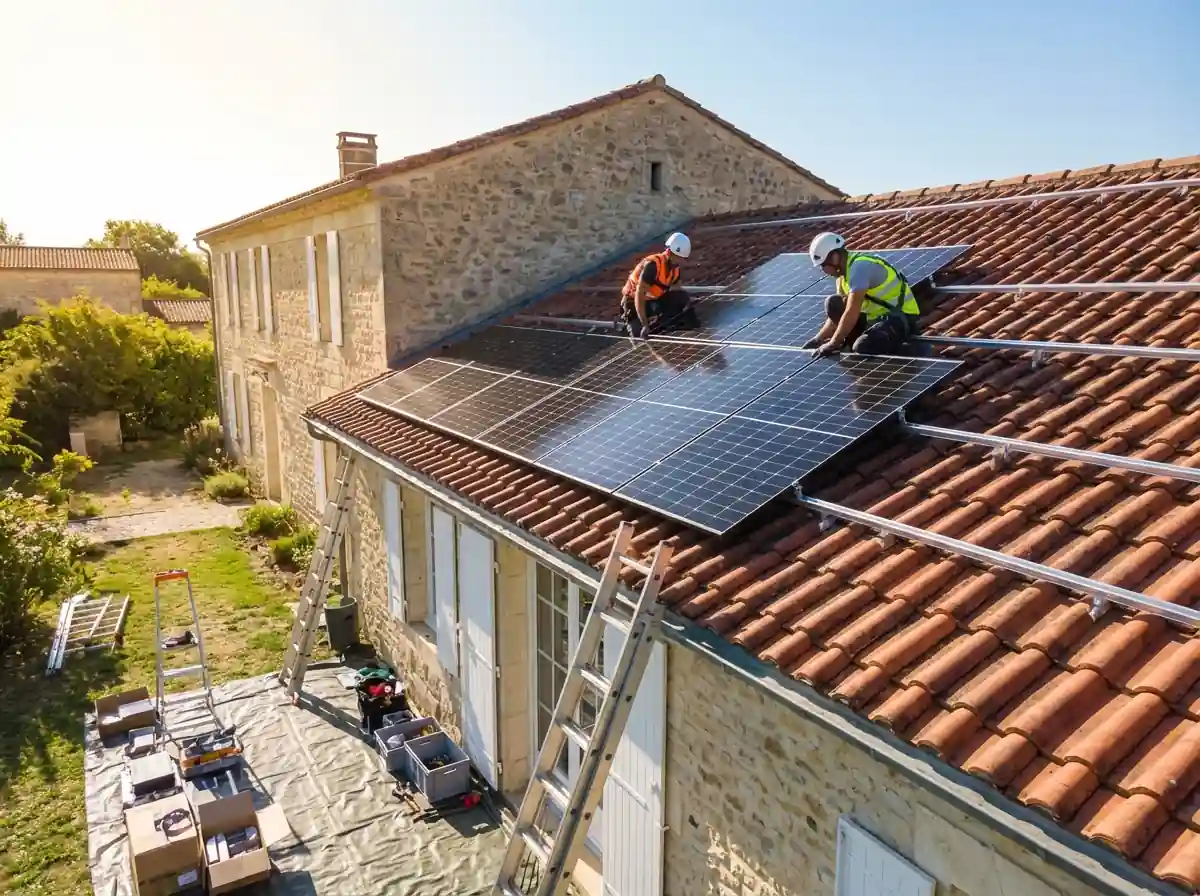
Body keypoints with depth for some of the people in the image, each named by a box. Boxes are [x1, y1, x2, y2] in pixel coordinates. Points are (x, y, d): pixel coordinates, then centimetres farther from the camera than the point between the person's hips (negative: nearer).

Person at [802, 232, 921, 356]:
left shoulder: (859, 267, -23)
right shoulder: (845, 269, 7)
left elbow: (852, 313, -28)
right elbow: (838, 312, 10)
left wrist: (833, 344, -24)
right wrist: (819, 338, 1)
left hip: (901, 317, -9)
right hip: (880, 314, 9)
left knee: (862, 348, -30)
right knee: (833, 304, -1)